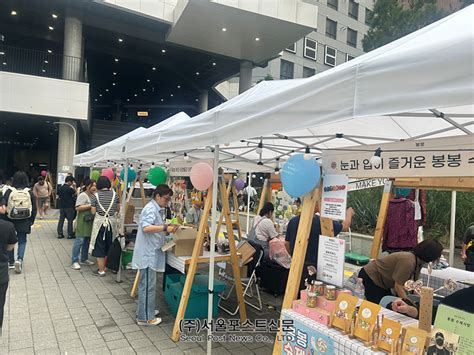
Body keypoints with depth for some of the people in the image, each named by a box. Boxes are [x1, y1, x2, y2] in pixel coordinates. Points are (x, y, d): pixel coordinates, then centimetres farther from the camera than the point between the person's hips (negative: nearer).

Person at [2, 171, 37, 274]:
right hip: (24, 222, 0)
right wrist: (31, 221, 11)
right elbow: (34, 209, 1)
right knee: (22, 241, 9)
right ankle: (19, 259, -11)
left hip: (10, 220, 0)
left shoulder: (9, 191, -8)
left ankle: (11, 262, 23)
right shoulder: (29, 193, -4)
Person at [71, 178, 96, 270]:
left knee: (87, 241, 14)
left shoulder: (93, 195, 14)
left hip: (90, 222, 8)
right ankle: (75, 261, -1)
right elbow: (78, 208, -20)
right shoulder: (82, 195, -11)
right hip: (83, 222, -8)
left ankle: (84, 259, 24)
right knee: (79, 241, -7)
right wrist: (91, 205, -20)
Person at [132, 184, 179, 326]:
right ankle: (145, 317, 7)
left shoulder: (158, 209, 14)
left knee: (148, 284, 20)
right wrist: (165, 228, -32)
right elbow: (146, 228, -29)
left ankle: (147, 310, 32)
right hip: (147, 253, -10)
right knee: (148, 286, -2)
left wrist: (168, 226, 6)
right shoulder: (150, 209, -17)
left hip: (152, 252, 10)